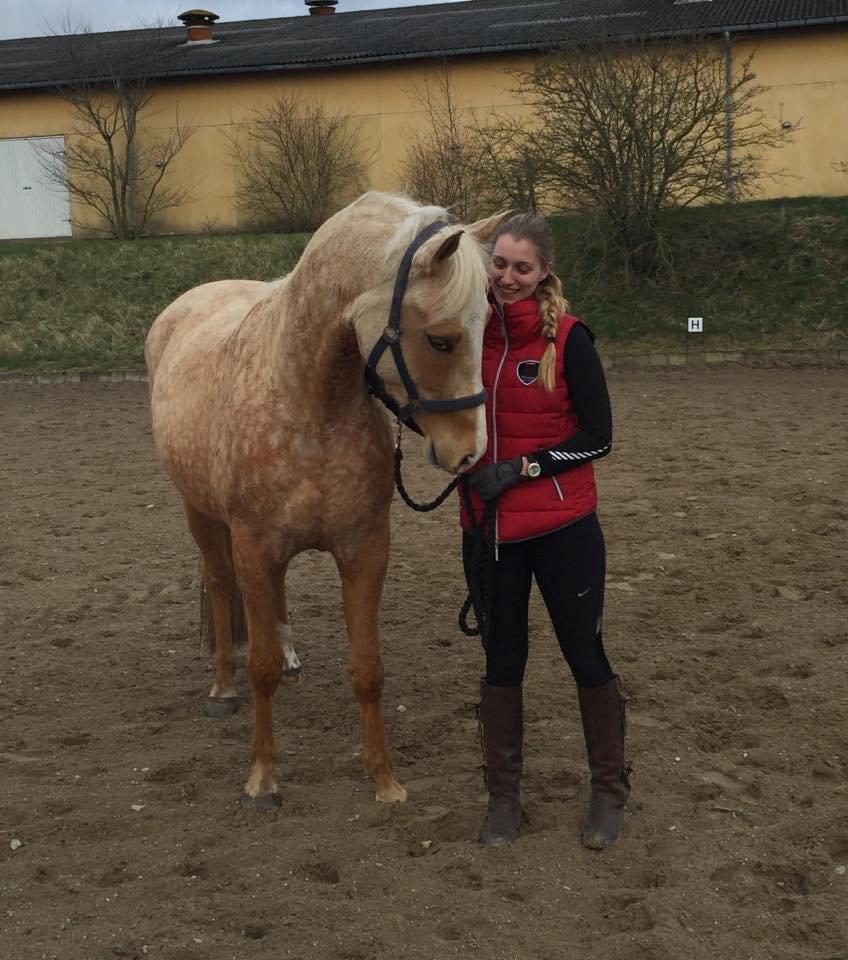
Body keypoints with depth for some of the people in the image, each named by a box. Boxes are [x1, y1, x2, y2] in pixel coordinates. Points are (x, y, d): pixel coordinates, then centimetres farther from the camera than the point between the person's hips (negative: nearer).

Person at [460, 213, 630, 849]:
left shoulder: (568, 338, -10)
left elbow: (599, 436, -11)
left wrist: (521, 469, -17)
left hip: (562, 527, -4)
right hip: (487, 528, 4)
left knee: (585, 654, 8)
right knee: (502, 660, 14)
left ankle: (611, 793, 28)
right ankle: (504, 796, 29)